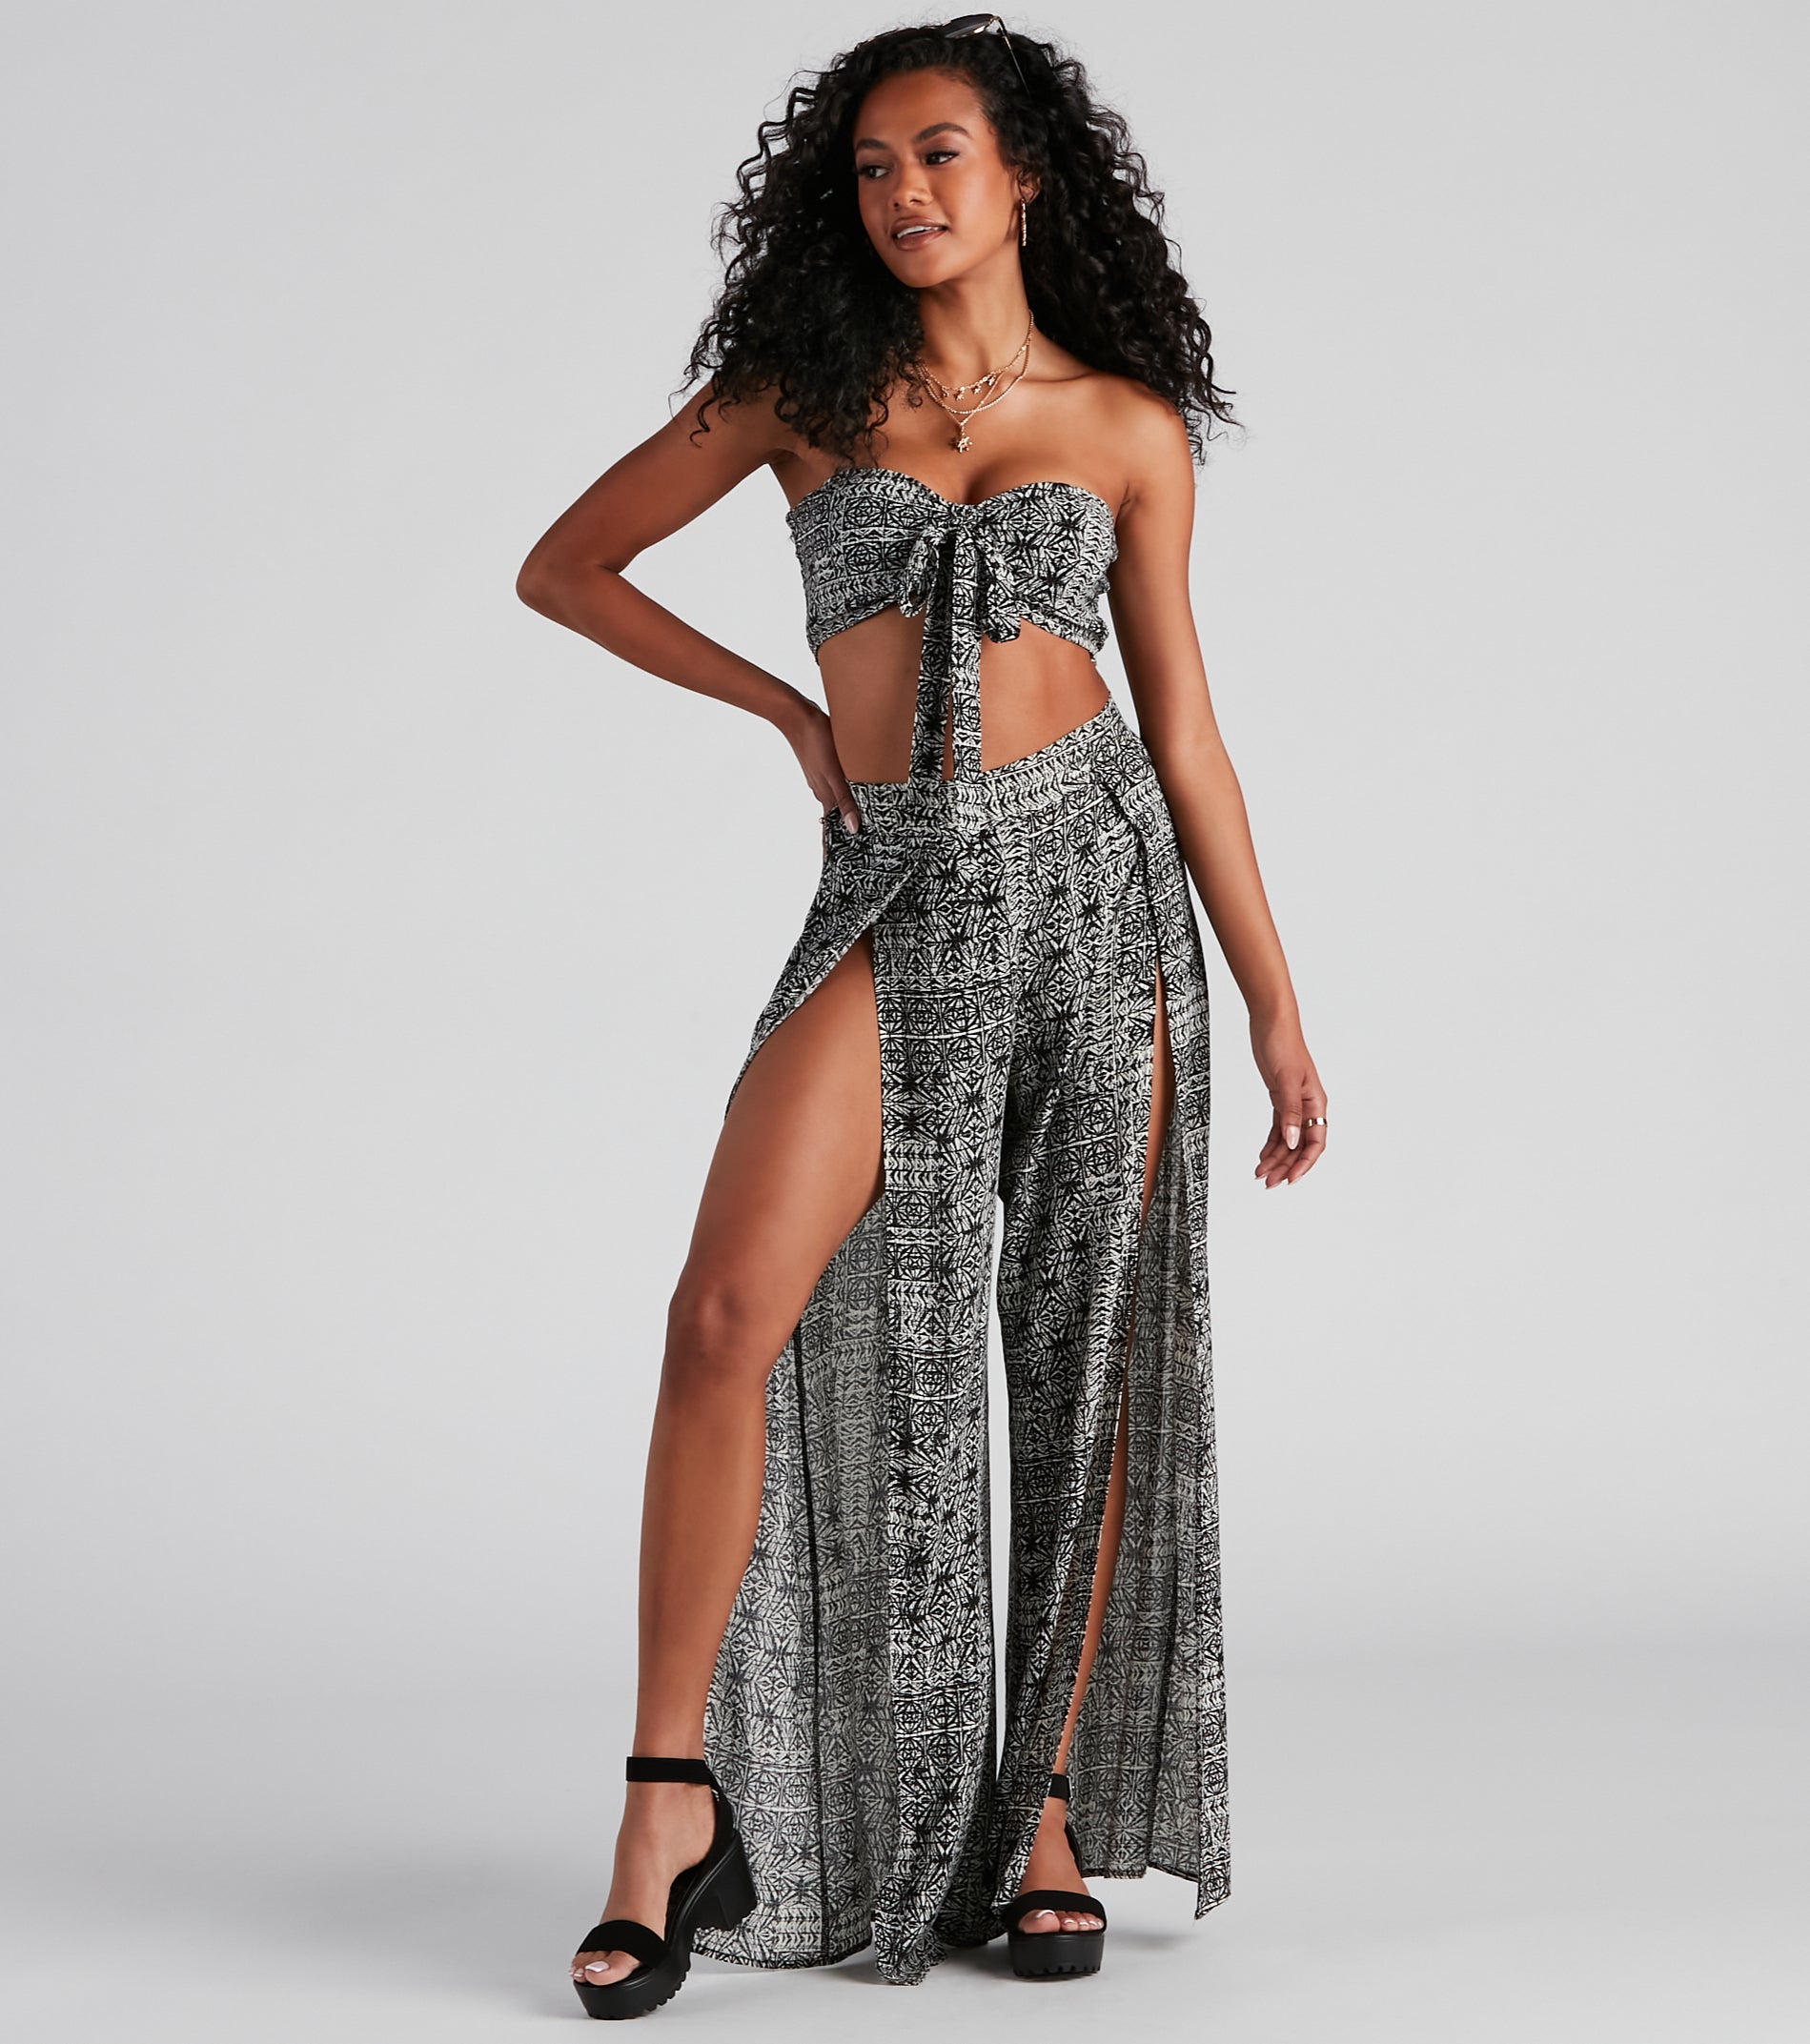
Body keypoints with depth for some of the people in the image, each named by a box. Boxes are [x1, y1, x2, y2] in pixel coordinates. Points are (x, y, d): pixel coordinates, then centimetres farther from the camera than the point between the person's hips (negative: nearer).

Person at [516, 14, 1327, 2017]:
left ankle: (1044, 1814, 14)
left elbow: (1182, 725, 9)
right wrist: (783, 705, 6)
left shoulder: (1131, 422, 8)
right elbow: (563, 565, 14)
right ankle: (673, 1799, -8)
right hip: (897, 905, 0)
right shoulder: (801, 386, 8)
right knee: (730, 1313, -17)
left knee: (1085, 1364, 2)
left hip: (1096, 878, 1)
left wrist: (1277, 1009, 7)